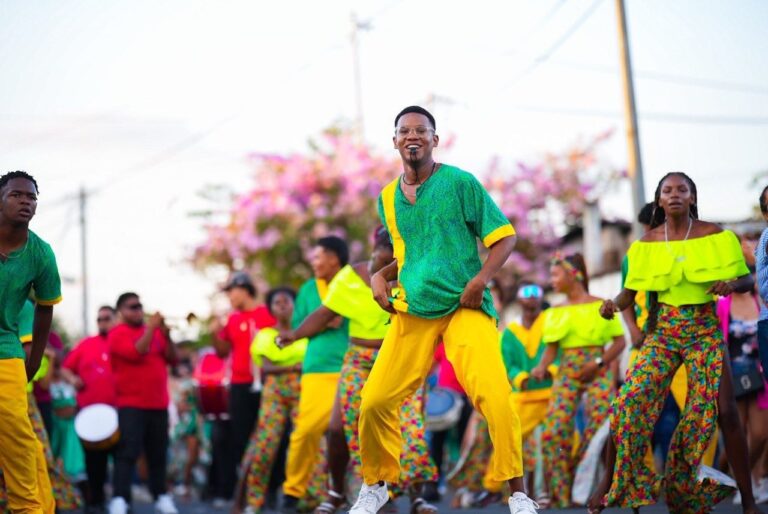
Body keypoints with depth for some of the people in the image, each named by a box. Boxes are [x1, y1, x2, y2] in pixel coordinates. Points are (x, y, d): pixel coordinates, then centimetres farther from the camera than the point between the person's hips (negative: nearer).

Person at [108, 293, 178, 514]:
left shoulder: (154, 331, 14)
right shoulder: (118, 333, -4)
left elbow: (172, 358, 7)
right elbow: (136, 353, -20)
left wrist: (166, 335, -7)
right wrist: (151, 329, -16)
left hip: (158, 404, 6)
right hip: (131, 404, -6)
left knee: (158, 454, 12)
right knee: (127, 453, -14)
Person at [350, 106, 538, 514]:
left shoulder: (460, 182, -3)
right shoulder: (388, 198, 11)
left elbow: (504, 236, -3)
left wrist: (481, 279, -18)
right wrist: (381, 276, 6)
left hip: (465, 308, -4)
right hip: (412, 311, 4)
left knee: (496, 397, -20)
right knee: (375, 400, -2)